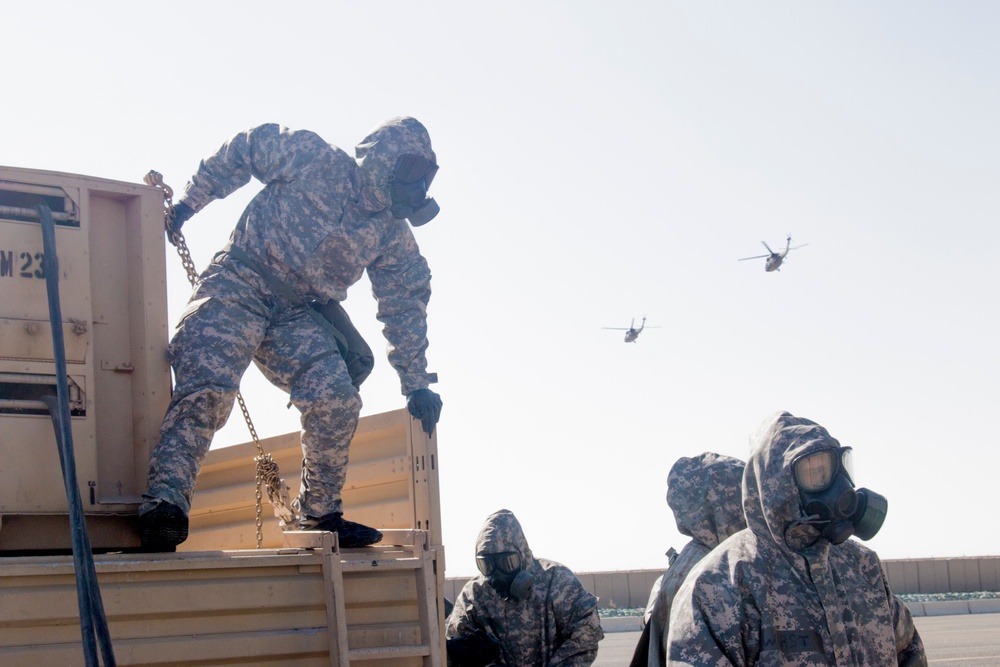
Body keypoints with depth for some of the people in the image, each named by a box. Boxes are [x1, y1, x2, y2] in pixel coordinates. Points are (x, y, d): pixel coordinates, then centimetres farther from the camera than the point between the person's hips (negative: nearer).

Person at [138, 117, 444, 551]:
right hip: (239, 285, -4)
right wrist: (187, 203, 3)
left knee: (336, 397, -14)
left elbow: (404, 309, 10)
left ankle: (318, 513, 1)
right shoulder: (313, 160, -4)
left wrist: (417, 385, 9)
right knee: (208, 386, -24)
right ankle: (165, 499, -31)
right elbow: (241, 151, 6)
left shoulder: (393, 236, 7)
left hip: (298, 316, 4)